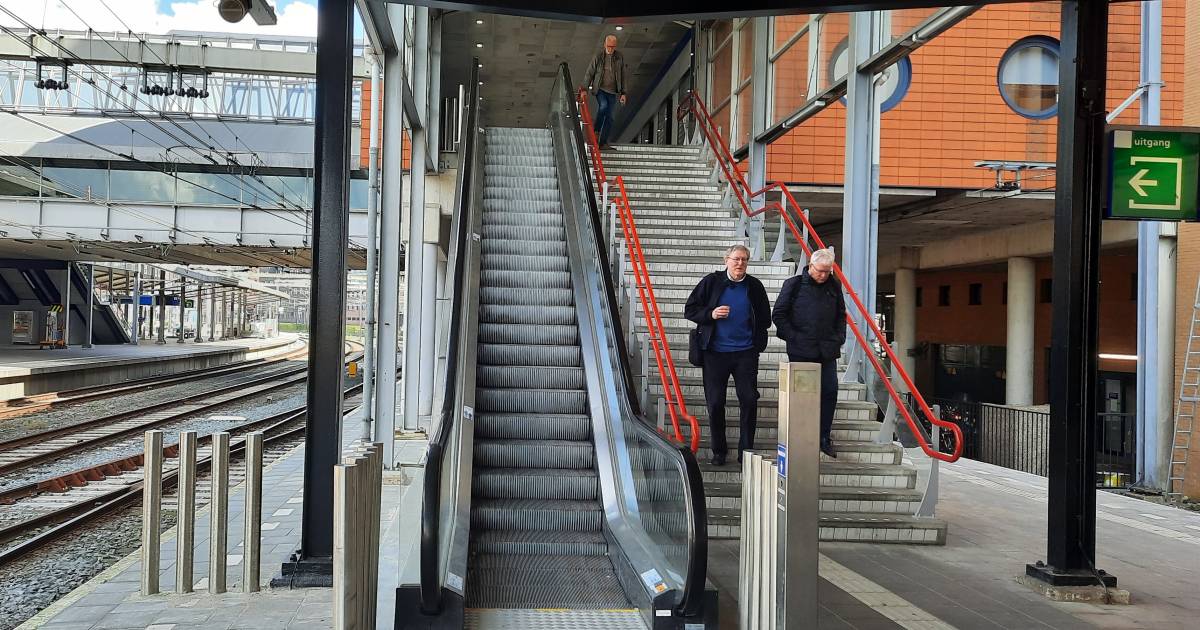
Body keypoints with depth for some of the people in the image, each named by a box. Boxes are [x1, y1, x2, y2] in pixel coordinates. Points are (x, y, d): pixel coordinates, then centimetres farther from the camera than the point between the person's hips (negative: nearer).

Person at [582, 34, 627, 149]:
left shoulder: (619, 57, 1)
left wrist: (623, 93, 5)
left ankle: (603, 142, 6)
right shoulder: (598, 56, -4)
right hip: (600, 89, -2)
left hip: (613, 92, 2)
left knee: (609, 117, -1)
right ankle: (596, 130, -10)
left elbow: (622, 76, 8)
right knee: (603, 106, -29)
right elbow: (589, 73, 1)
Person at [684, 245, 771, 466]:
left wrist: (757, 340, 3)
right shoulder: (711, 282, 0)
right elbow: (690, 310, 4)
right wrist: (710, 314, -12)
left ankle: (746, 450, 10)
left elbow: (765, 319, 16)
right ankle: (719, 451, 18)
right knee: (715, 403, 3)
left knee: (749, 400, -4)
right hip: (715, 352, -1)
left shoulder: (754, 286, 6)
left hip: (745, 352, 1)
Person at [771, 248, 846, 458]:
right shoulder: (794, 285, -1)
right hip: (801, 351, -4)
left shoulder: (834, 286, 11)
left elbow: (841, 315, 21)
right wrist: (793, 337, -7)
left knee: (830, 392, 2)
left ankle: (824, 438, 13)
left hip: (827, 352, 4)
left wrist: (839, 338, 8)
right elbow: (778, 314, 0)